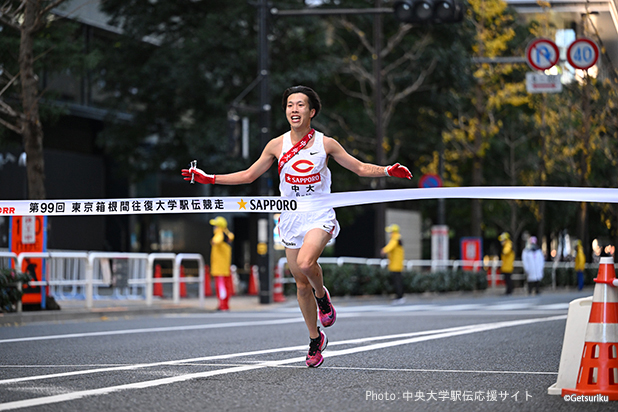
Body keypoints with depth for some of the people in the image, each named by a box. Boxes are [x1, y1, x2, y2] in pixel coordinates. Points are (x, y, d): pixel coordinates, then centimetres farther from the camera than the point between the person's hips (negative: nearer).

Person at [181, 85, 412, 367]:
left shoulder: (326, 143, -2)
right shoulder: (277, 145, 2)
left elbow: (360, 168, 4)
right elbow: (248, 175, 11)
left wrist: (388, 171, -13)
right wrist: (208, 179, 4)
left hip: (320, 217, -3)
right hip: (291, 218, 3)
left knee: (305, 262, -31)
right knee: (301, 283, 5)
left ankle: (322, 295, 2)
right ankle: (315, 339, 22)